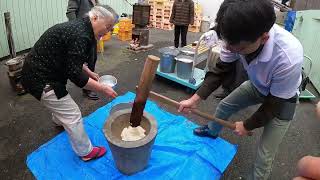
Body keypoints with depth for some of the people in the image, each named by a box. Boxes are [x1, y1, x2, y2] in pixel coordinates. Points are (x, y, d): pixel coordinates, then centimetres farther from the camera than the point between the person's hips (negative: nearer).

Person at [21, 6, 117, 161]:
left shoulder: (78, 27, 6)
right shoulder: (80, 36, -26)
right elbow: (74, 74, -29)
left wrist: (89, 73, 15)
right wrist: (102, 89, -23)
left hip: (37, 71, 11)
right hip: (40, 79, -11)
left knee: (60, 101, 34)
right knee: (72, 115, -2)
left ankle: (59, 120, 65)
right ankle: (86, 152, 15)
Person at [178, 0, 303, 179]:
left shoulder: (289, 58, -43)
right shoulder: (238, 37, -29)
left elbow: (274, 104, -27)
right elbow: (220, 69, -14)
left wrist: (247, 126, -13)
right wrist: (195, 98, -23)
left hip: (283, 98, -4)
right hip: (257, 85, 5)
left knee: (265, 157, -5)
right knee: (224, 105, 19)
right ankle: (212, 131, 51)